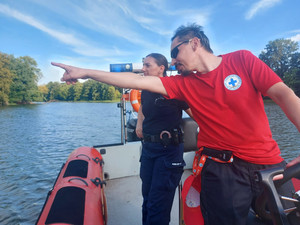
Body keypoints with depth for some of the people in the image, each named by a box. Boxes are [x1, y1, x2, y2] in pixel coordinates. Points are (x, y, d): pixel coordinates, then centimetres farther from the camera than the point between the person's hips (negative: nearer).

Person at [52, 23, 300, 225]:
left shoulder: (242, 59, -3)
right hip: (223, 169, 0)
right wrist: (86, 72, -5)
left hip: (268, 162, 1)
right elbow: (136, 81, -4)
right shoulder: (184, 83, 0)